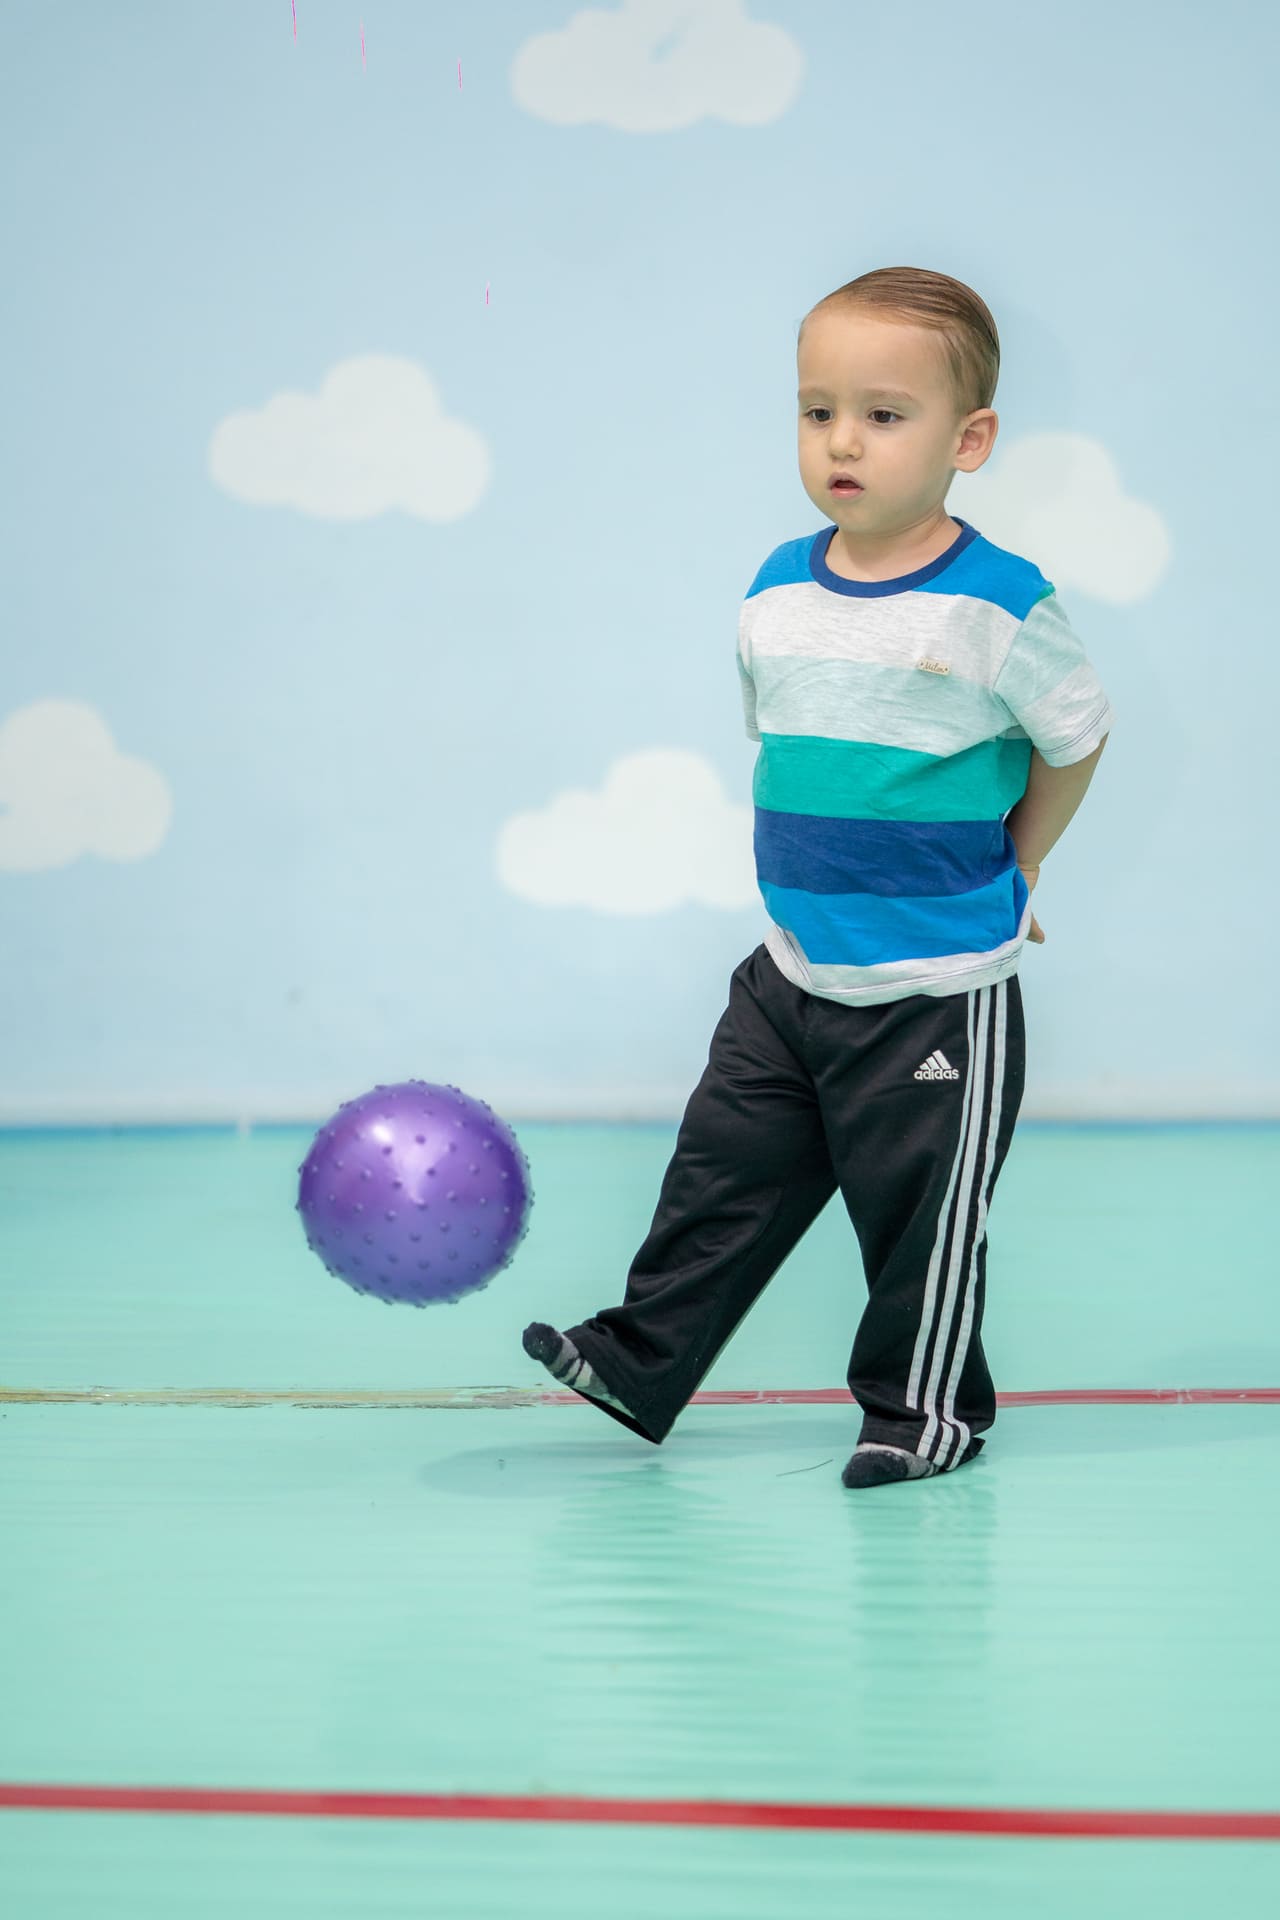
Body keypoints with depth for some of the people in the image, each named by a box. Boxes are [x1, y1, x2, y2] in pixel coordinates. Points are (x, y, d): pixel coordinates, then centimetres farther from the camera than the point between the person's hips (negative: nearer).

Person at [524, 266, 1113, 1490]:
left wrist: (1005, 875, 5)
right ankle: (640, 1364, 24)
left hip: (939, 998, -5)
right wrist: (826, 872, 12)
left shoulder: (999, 606, -15)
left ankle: (925, 1409, 24)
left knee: (919, 1215, 6)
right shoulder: (775, 595, 2)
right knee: (722, 1176, 11)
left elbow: (1075, 741, -2)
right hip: (791, 976, 5)